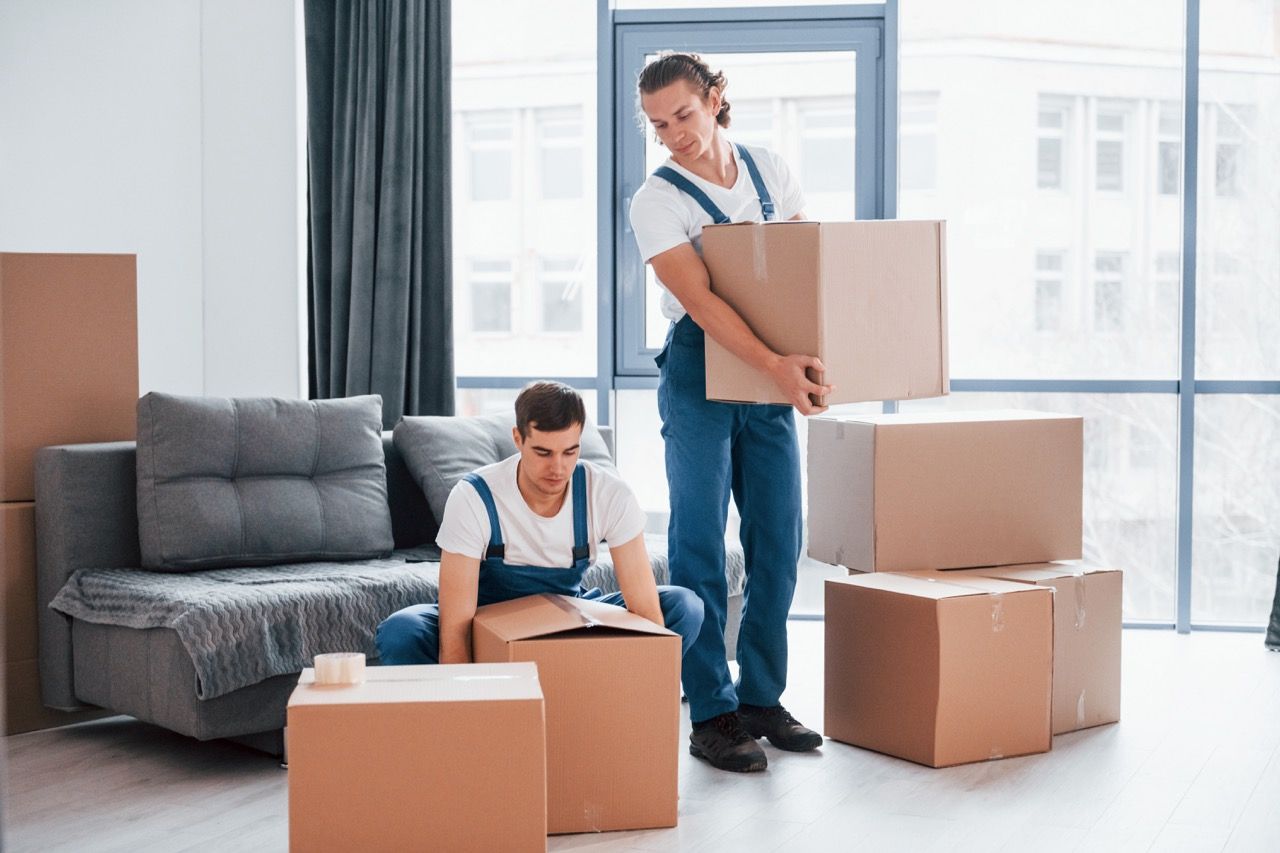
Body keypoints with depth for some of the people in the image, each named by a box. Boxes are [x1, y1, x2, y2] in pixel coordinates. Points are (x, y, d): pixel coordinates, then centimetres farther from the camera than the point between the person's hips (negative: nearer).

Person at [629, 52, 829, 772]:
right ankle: (712, 714, 1)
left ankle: (762, 698, 17)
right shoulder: (657, 201, -10)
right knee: (701, 545, -5)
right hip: (701, 370, -5)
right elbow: (700, 301, -21)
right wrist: (776, 364, -33)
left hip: (776, 369, 5)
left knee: (779, 543, 6)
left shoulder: (771, 170, 6)